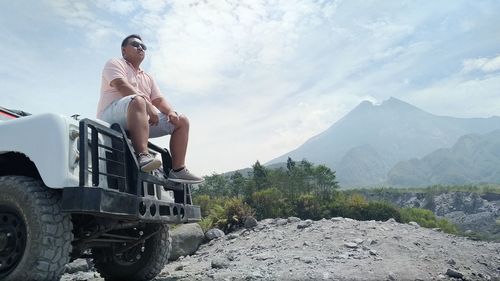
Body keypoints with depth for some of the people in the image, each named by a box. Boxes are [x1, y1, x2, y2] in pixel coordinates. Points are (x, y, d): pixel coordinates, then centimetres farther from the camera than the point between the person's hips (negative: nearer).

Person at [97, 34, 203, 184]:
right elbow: (122, 86, -13)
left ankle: (178, 169, -12)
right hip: (113, 115, -7)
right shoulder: (115, 63, 7)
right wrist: (148, 105, -25)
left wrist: (171, 112, -7)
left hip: (145, 119, 8)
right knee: (137, 100, -39)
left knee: (182, 121, -1)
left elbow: (159, 100, 17)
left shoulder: (147, 78, 28)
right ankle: (142, 155, -53)